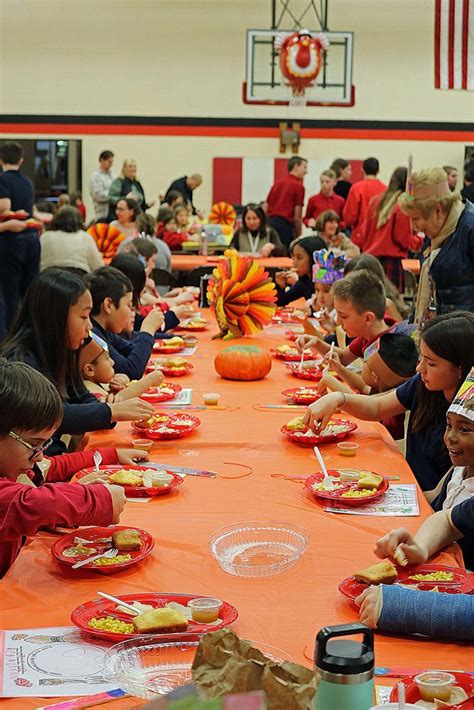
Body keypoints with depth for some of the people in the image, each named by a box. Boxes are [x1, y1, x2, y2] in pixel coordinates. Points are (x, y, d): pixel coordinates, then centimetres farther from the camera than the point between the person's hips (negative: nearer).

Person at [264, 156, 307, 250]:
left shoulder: (278, 183, 18)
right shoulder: (298, 186, -2)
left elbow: (265, 208, 16)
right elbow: (297, 216, -7)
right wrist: (298, 236, 1)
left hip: (269, 222, 7)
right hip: (284, 224, -7)